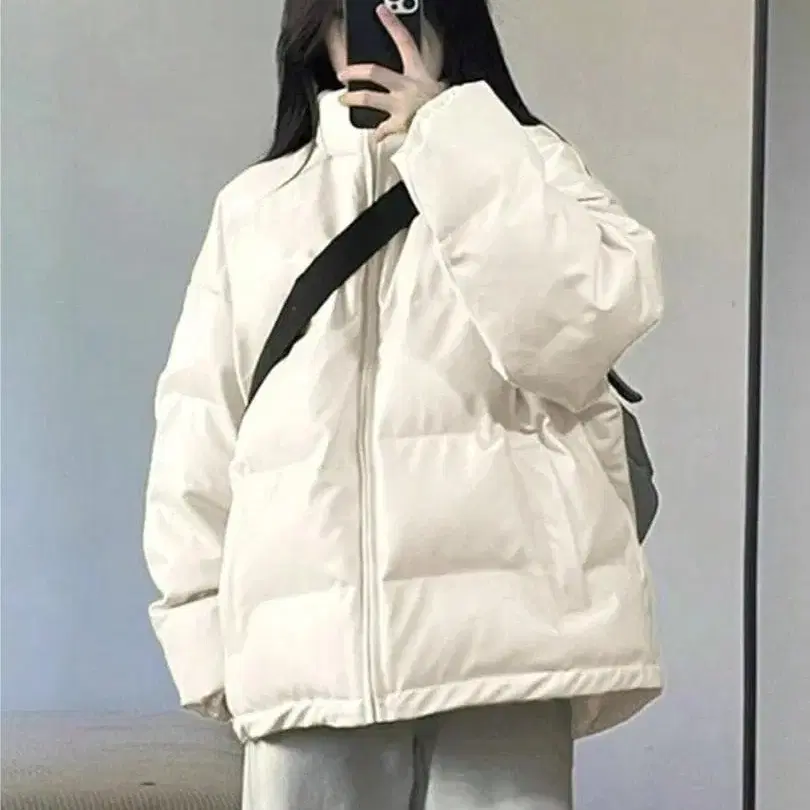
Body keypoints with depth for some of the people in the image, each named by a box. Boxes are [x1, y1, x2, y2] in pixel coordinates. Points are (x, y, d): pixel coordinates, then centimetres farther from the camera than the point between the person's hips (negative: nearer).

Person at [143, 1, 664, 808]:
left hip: (498, 628, -2)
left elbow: (585, 328, -9)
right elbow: (199, 428, 17)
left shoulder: (525, 164, 12)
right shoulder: (252, 204, 19)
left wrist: (450, 137, -7)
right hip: (308, 644, 3)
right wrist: (207, 624, 8)